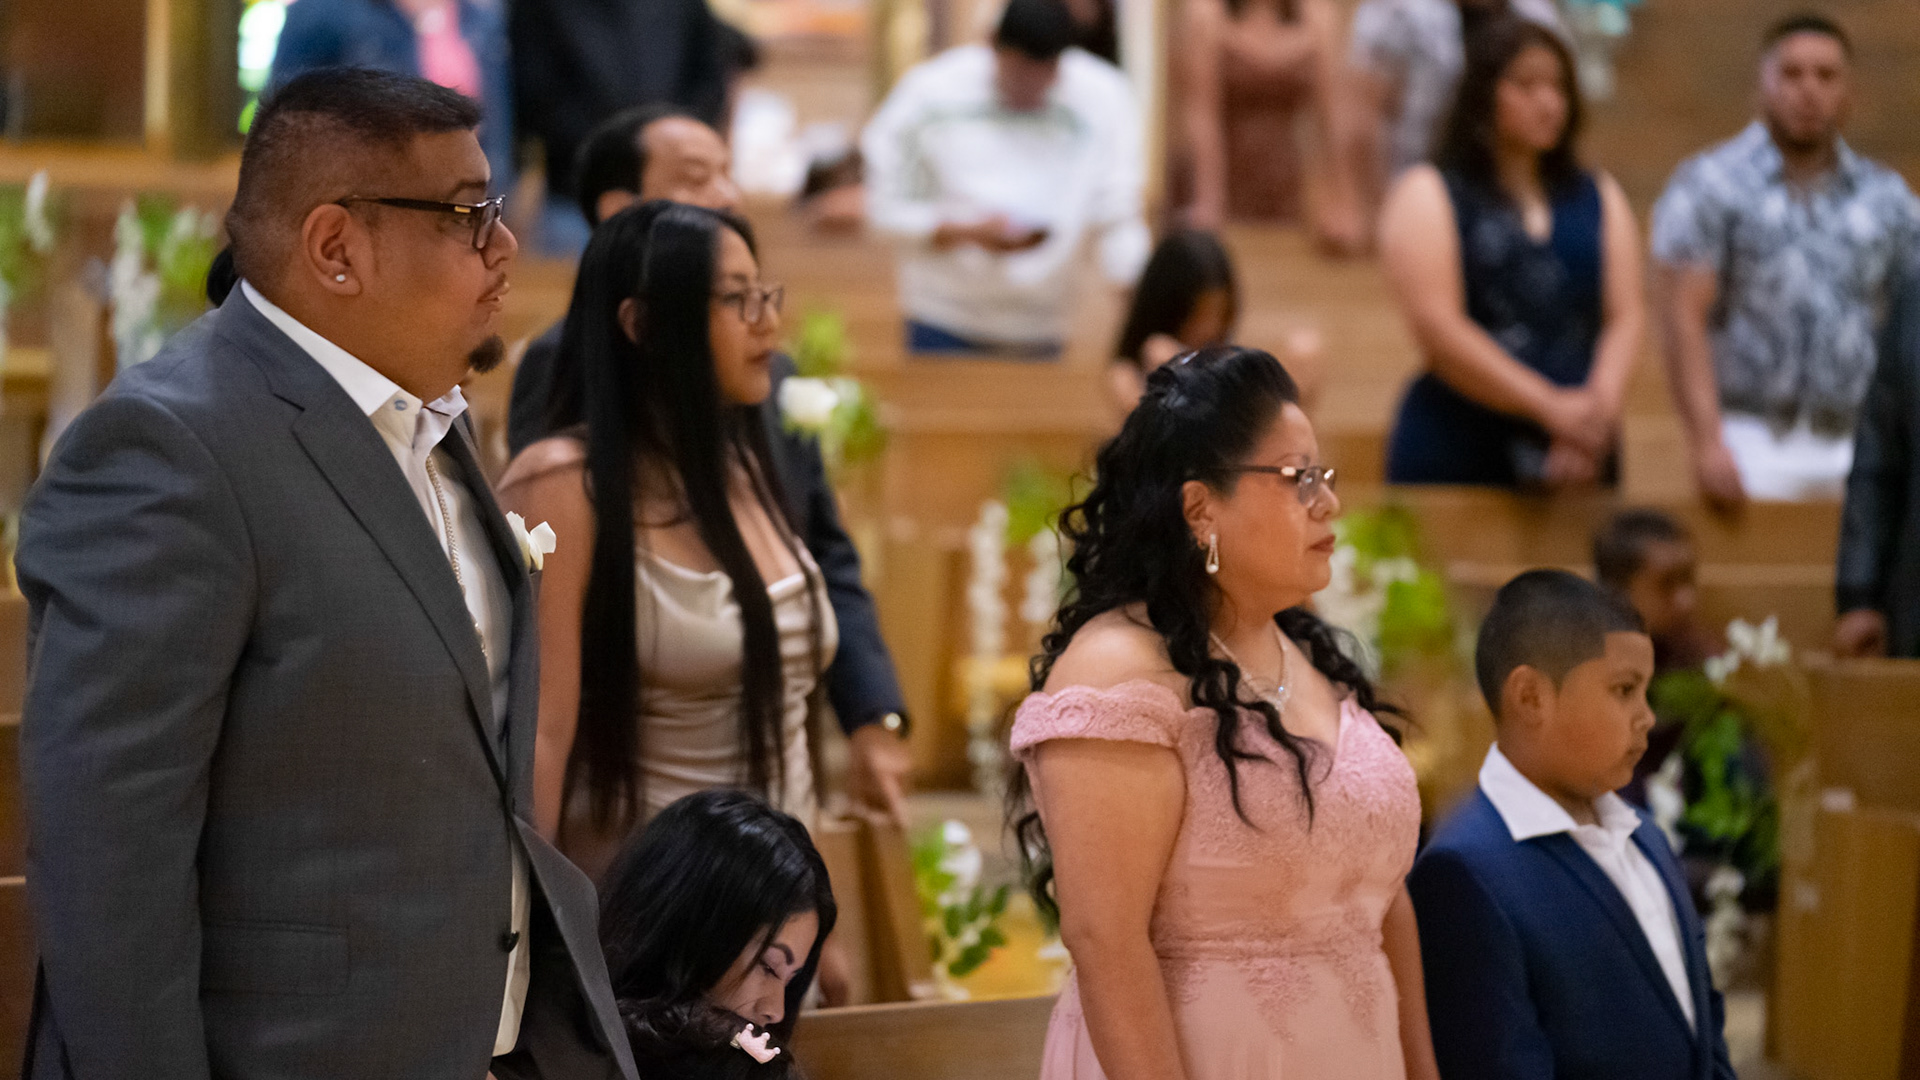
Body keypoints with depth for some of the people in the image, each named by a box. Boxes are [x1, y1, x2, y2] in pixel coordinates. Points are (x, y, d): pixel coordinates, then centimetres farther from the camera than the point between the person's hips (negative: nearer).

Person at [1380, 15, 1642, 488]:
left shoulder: (1599, 198, 17)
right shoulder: (1428, 196, 3)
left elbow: (1624, 318, 8)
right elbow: (1438, 327, -9)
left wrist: (1600, 405, -13)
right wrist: (1551, 407, -15)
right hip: (1455, 456, -4)